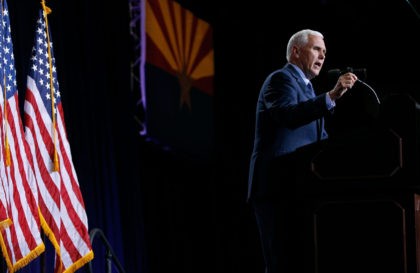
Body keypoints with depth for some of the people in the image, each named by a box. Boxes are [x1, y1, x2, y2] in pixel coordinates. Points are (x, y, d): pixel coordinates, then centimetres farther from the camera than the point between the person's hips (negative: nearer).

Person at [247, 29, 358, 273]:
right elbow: (288, 115, -25)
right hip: (278, 187, -10)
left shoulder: (304, 87, 26)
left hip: (294, 187, 10)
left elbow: (319, 139, 19)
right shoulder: (281, 79, -3)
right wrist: (331, 96, -33)